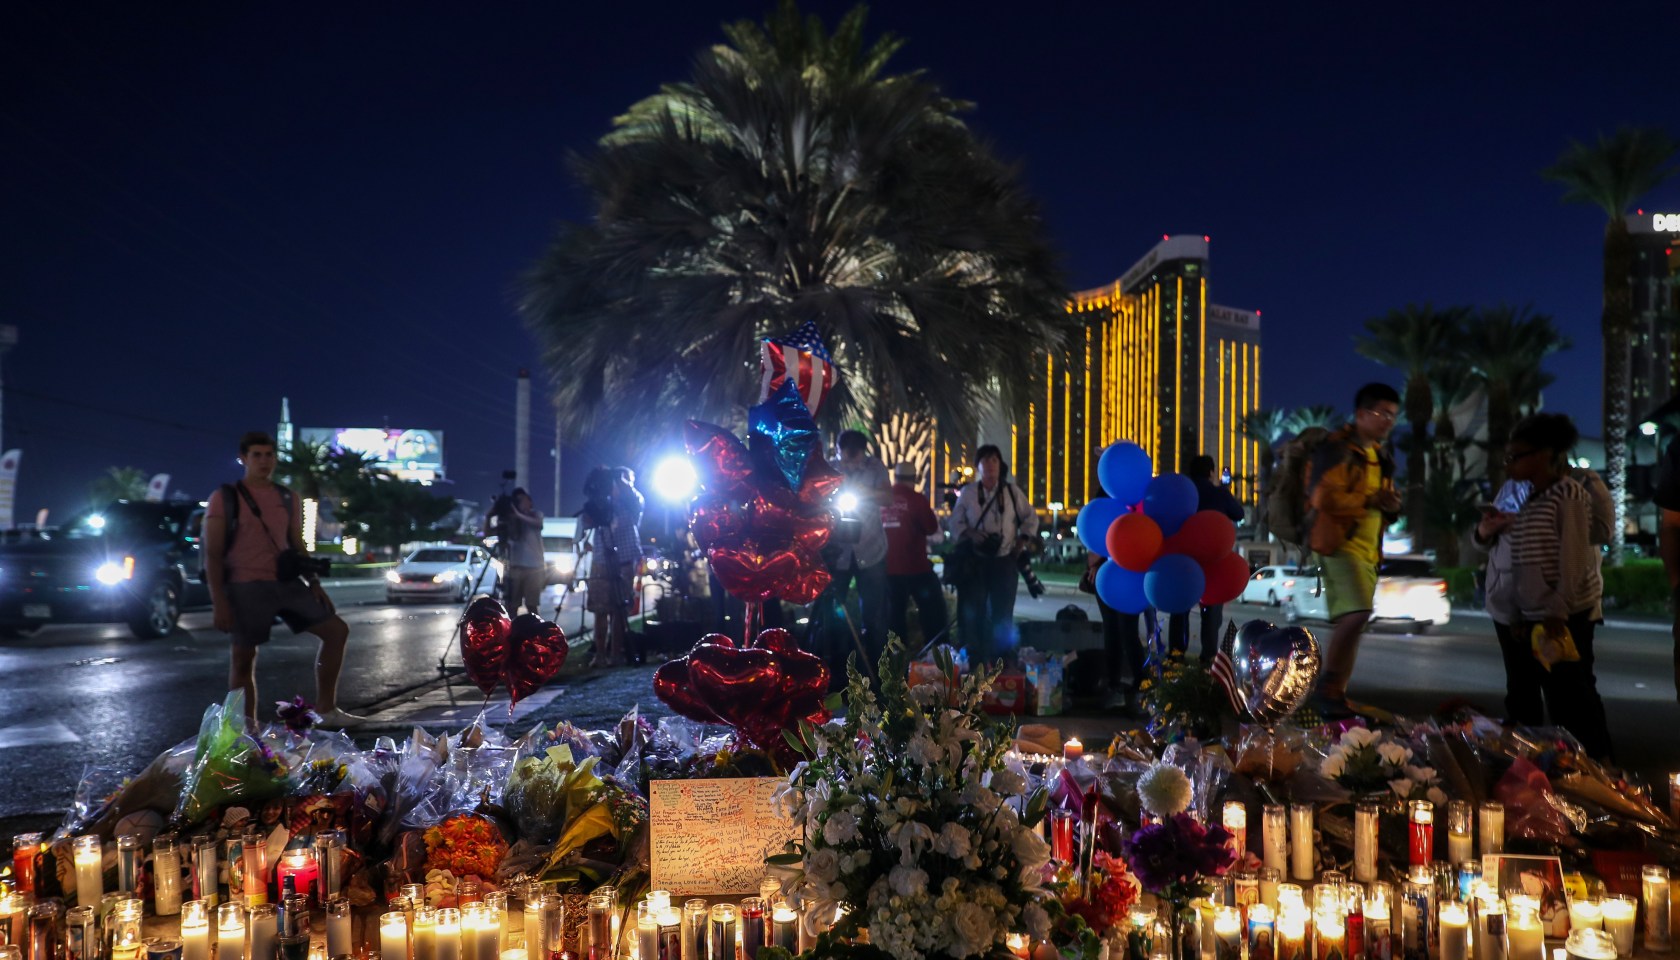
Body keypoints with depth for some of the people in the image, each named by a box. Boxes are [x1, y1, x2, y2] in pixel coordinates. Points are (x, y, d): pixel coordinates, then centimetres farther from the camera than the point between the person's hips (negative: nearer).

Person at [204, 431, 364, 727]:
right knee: (243, 657, 1)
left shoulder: (287, 499, 13)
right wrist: (218, 601, -13)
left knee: (336, 629, 0)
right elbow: (212, 554, -6)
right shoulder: (224, 498, -2)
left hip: (287, 583, 5)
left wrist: (314, 583, 9)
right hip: (247, 587, -5)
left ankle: (326, 709, 9)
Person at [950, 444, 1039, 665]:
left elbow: (1031, 518, 11)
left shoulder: (1012, 491, 4)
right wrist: (969, 533, -16)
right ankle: (975, 659, 10)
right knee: (973, 610, 0)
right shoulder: (967, 492, 1)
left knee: (1003, 612, 6)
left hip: (1004, 560, 1)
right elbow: (956, 522, 3)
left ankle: (1002, 659, 18)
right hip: (975, 560, -1)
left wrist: (1021, 544, 2)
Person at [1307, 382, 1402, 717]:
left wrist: (1390, 507, 7)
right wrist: (1368, 500, -21)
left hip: (1368, 549, 9)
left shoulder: (1380, 456, 21)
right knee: (1357, 612, -24)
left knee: (1350, 621, 10)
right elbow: (1322, 497, -20)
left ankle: (1336, 694, 18)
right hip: (1340, 543, -9)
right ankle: (1328, 687, -13)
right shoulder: (1337, 449, -8)